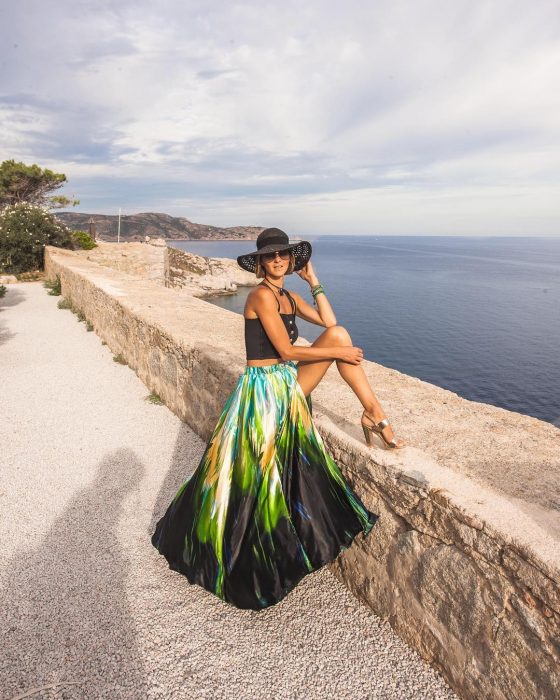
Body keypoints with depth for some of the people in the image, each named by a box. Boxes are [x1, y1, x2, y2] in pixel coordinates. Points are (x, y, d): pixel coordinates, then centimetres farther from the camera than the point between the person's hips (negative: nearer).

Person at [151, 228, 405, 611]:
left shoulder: (289, 297, 12)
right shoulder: (261, 295, -13)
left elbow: (328, 322, 5)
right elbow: (286, 351, -18)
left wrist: (313, 280, 6)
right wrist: (339, 354, -11)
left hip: (288, 387, 8)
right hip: (264, 389, -7)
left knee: (339, 332, -5)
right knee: (253, 474, -3)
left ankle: (374, 412, -6)